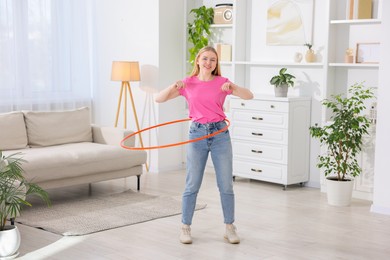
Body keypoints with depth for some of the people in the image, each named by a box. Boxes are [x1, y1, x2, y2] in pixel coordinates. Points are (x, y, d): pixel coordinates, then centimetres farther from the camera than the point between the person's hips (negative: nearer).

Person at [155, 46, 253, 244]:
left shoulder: (222, 82, 3)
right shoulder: (188, 84, 4)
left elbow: (249, 96, -4)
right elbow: (159, 99, 3)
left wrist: (232, 86, -20)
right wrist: (175, 86, -14)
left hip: (220, 133, 1)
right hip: (197, 134, 0)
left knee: (226, 185, 3)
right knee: (192, 185, 2)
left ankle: (230, 227, 16)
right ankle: (185, 228, 16)